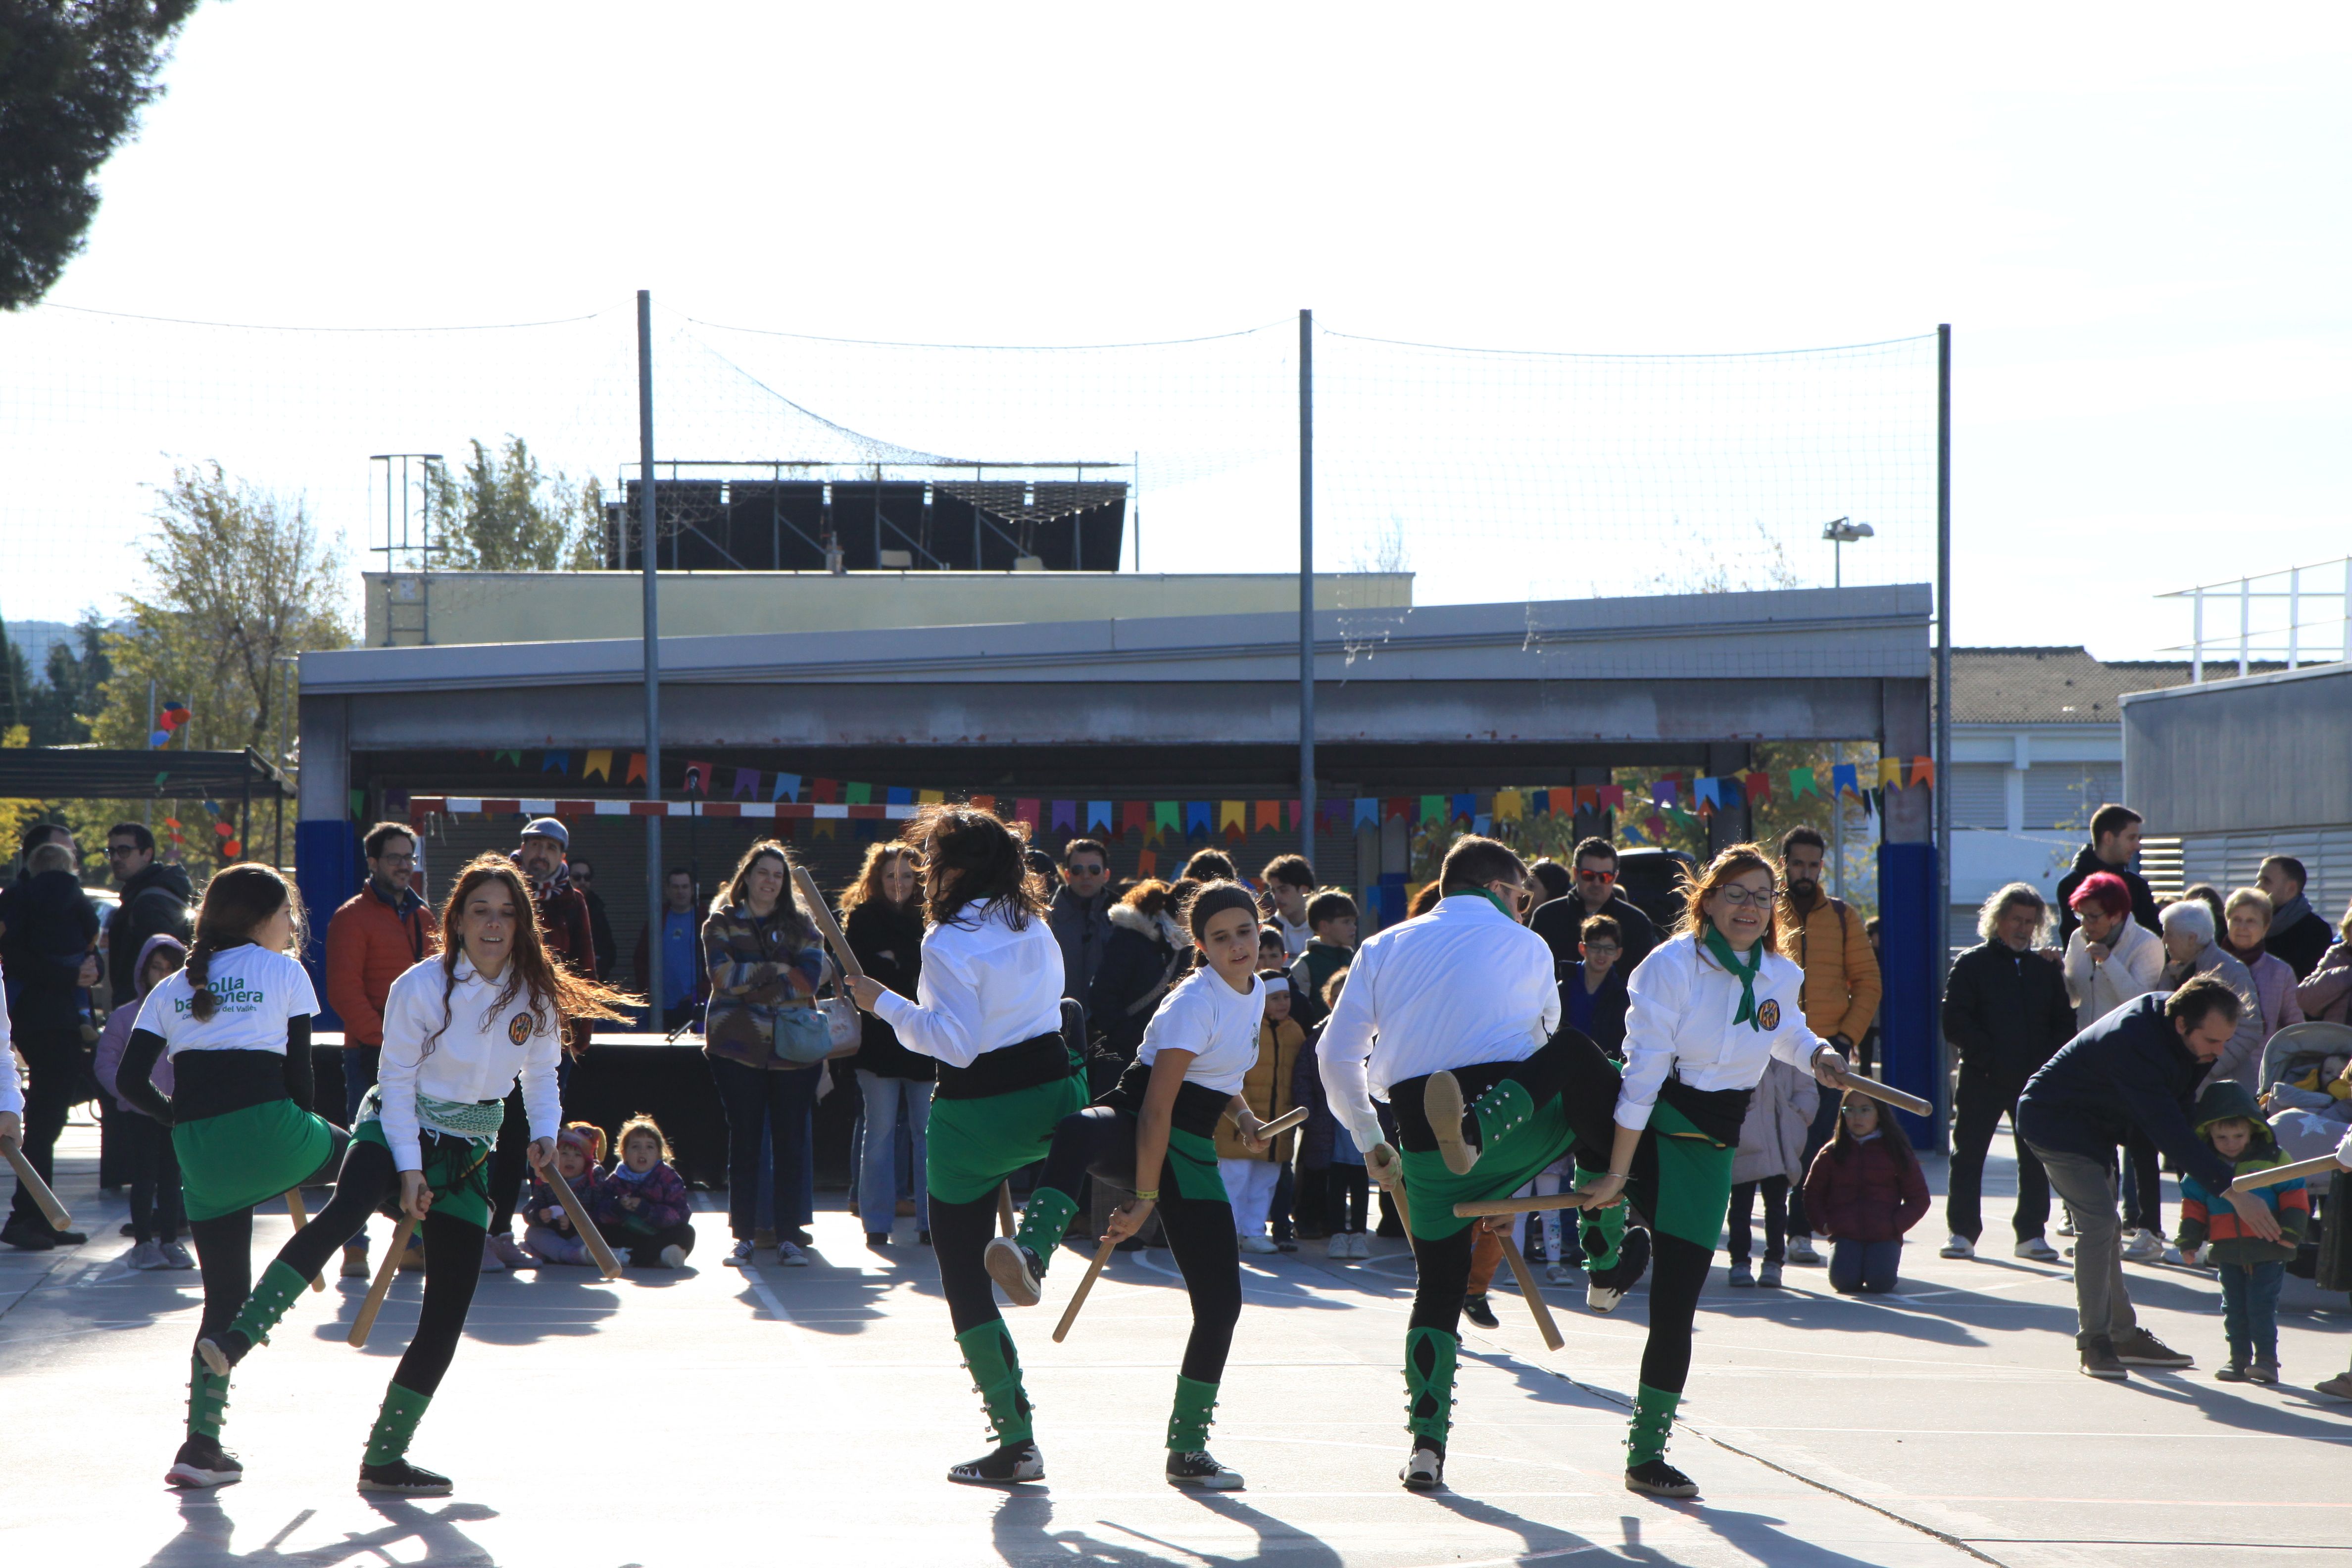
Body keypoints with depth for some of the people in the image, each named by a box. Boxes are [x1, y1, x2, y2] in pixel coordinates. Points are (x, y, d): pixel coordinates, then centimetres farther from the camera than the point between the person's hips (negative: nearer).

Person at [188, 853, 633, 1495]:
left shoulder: (535, 995, -2)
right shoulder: (421, 987, -12)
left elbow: (541, 1075, 11)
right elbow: (397, 1078, -8)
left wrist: (544, 1134, -8)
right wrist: (409, 1167, -15)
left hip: (469, 1151, 4)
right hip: (397, 1128, -4)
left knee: (448, 1310, -3)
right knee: (342, 1213, -37)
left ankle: (385, 1457, 5)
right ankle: (240, 1335, -46)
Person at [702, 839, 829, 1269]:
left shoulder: (800, 925, 12)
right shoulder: (722, 923, 7)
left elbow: (813, 975, -3)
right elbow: (724, 975, -9)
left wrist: (752, 980, -10)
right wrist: (781, 971, -7)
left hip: (794, 1050, 1)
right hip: (738, 1047, -1)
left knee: (790, 1141, -1)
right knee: (744, 1140, 0)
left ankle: (789, 1237, 2)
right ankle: (742, 1237, 4)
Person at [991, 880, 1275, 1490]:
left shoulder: (1256, 992, 11)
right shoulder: (1196, 1002, -14)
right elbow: (1157, 1107, -19)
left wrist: (1243, 1114, 9)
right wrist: (1143, 1197, -23)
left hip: (1192, 1151, 7)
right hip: (1135, 1130, -7)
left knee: (1220, 1301, 0)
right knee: (1078, 1134, -46)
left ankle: (1188, 1451, 15)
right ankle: (1029, 1255, -70)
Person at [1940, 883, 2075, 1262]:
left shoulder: (2045, 970, 13)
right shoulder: (1971, 964, 2)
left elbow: (2064, 1024, 12)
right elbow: (1955, 1022, -6)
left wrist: (2047, 1063, -6)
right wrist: (1988, 1059, -16)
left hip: (2035, 1081, 3)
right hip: (1982, 1080, -3)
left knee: (2036, 1159, 3)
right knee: (1968, 1154, -2)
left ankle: (2032, 1234, 9)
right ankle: (1963, 1233, 4)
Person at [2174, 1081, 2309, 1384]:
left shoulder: (2272, 1159, -4)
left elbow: (2295, 1194, -1)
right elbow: (2193, 1202, 10)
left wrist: (2291, 1231, -9)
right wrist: (2190, 1239, 5)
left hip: (2268, 1249, -4)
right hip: (2228, 1252, 4)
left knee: (2262, 1304, -7)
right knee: (2234, 1307, 7)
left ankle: (2266, 1357, 0)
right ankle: (2239, 1357, 15)